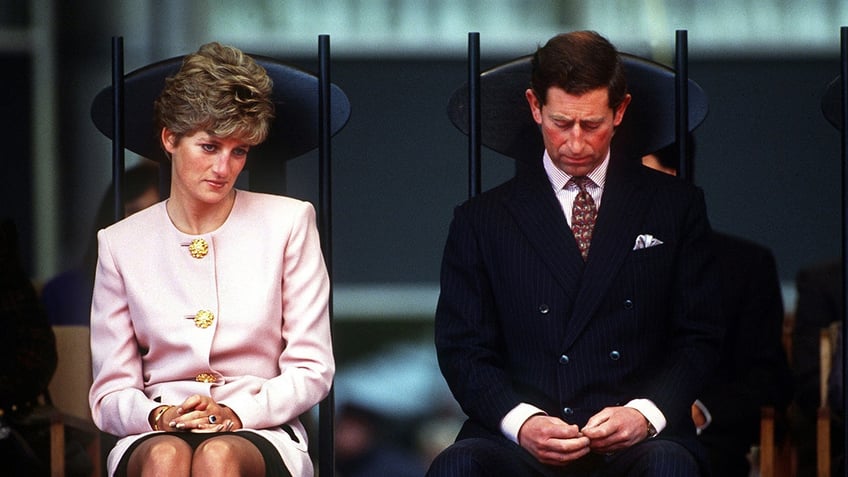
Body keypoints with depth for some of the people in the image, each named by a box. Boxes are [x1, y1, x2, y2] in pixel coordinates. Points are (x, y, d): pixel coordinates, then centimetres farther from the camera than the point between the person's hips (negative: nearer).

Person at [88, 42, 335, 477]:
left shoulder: (288, 223, 10)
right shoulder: (121, 244, 11)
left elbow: (311, 370, 7)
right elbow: (110, 394, 10)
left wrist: (237, 412, -12)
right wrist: (159, 416, -15)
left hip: (261, 430, -1)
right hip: (155, 434, 1)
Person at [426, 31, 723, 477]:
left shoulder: (674, 206, 15)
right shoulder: (482, 219, 14)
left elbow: (698, 336, 11)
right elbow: (462, 350, 9)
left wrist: (645, 413, -8)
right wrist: (521, 421, -11)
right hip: (517, 440, 0)